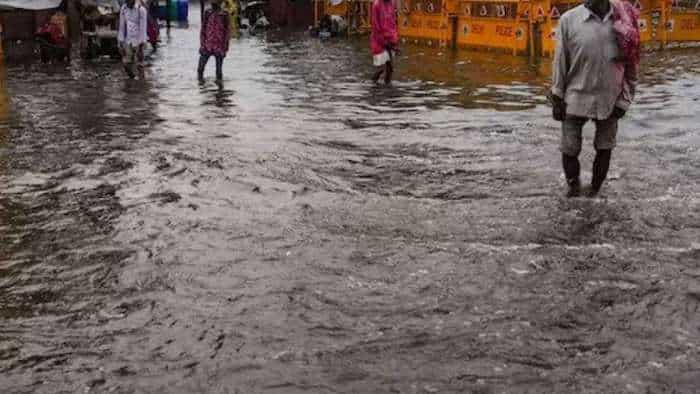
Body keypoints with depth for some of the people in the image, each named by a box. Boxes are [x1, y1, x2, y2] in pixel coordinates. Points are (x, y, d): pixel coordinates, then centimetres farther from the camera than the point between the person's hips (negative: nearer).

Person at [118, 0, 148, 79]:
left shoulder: (141, 10, -15)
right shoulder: (123, 9, 0)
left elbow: (143, 28, -15)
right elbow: (122, 27, 5)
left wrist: (141, 44, -18)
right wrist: (120, 42, 4)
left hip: (138, 41, -4)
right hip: (127, 41, 4)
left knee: (139, 63, 0)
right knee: (127, 63, 3)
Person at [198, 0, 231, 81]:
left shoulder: (225, 15, -3)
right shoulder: (207, 13, 4)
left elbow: (228, 32, 0)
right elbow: (203, 29, 9)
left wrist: (225, 46, -3)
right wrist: (202, 43, 3)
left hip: (219, 47, -2)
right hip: (207, 46, 2)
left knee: (219, 69, 5)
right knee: (200, 67, 1)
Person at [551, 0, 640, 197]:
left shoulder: (624, 19, -5)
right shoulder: (569, 19, -8)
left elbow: (631, 62, 2)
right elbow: (560, 61, -3)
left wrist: (624, 100, 0)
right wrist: (557, 98, -2)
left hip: (610, 99, 1)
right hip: (576, 98, -1)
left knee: (604, 149, 12)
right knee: (569, 149, 5)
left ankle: (594, 192, 29)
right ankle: (573, 187, 29)